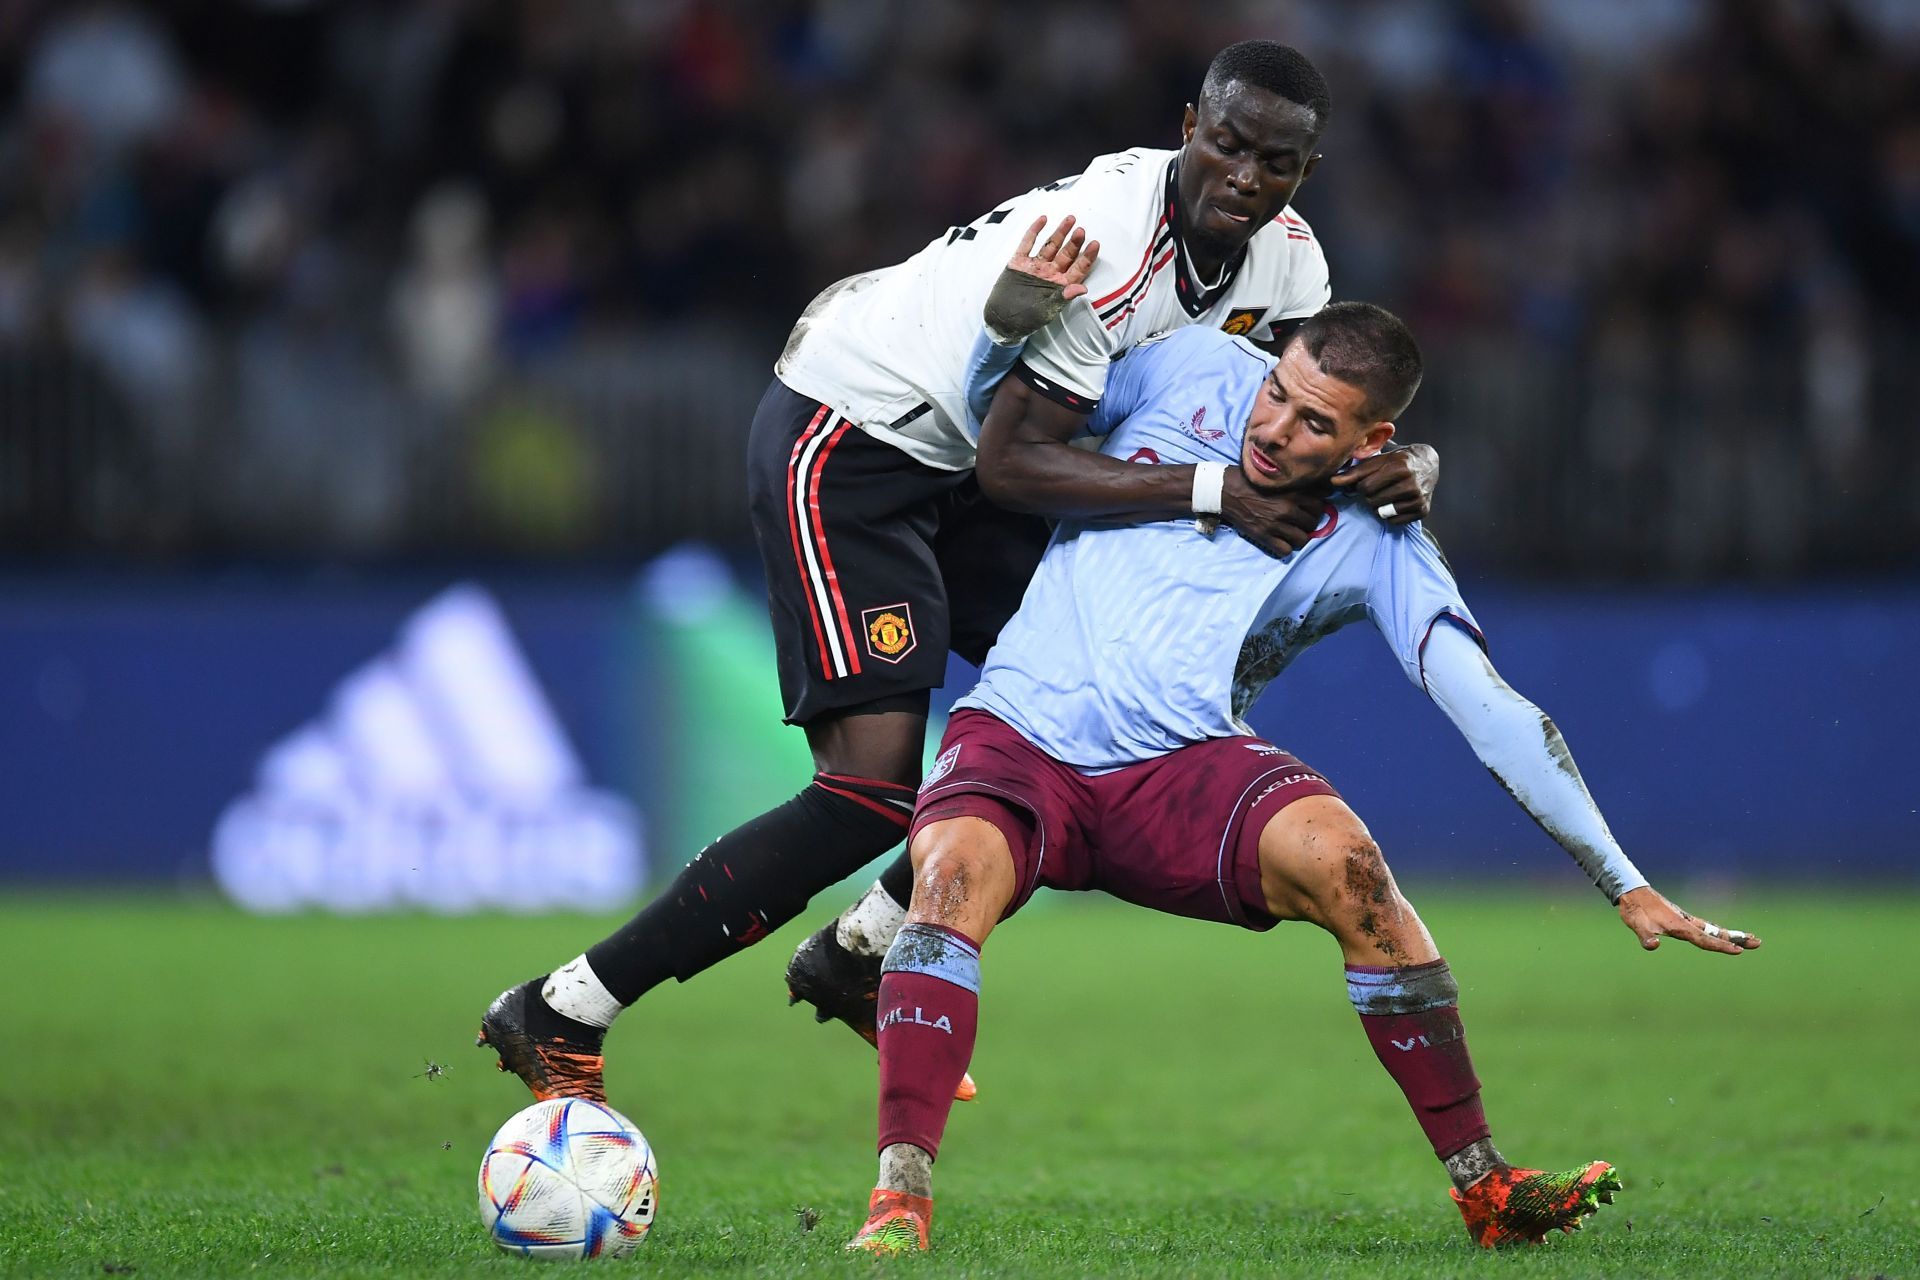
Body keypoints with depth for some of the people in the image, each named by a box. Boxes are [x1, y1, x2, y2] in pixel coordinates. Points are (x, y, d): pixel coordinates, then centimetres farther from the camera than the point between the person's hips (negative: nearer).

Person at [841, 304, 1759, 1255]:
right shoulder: (1194, 370, 4)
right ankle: (899, 1200, -37)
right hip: (1017, 737, 1)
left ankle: (1484, 1186, -19)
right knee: (954, 872, -35)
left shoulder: (1375, 542, 0)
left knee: (1343, 863, -30)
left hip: (1181, 768, -1)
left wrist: (1627, 887, -11)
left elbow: (1492, 712, -5)